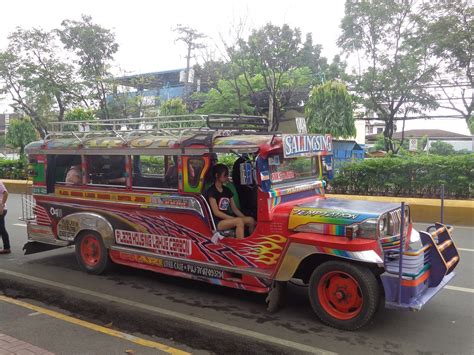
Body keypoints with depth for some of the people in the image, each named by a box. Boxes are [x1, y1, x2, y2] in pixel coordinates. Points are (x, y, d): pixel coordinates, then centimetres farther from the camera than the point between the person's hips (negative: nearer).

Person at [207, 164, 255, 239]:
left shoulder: (227, 190, 16)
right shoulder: (211, 191, -6)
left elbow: (234, 209, 15)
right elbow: (216, 212, -13)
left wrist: (245, 218, -1)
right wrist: (234, 219, -19)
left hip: (227, 219, 7)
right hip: (217, 223, -7)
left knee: (250, 220, -15)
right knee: (239, 221, -31)